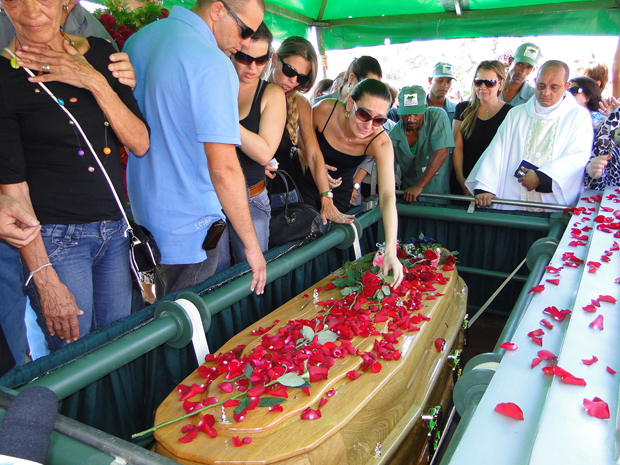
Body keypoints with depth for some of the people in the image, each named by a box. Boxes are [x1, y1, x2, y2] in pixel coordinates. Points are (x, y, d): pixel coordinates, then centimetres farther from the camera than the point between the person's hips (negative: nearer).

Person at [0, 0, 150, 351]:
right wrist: (45, 279, -13)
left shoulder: (100, 54, 5)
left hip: (116, 228, 4)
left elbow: (141, 144, 0)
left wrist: (96, 83, -14)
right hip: (55, 239, -4)